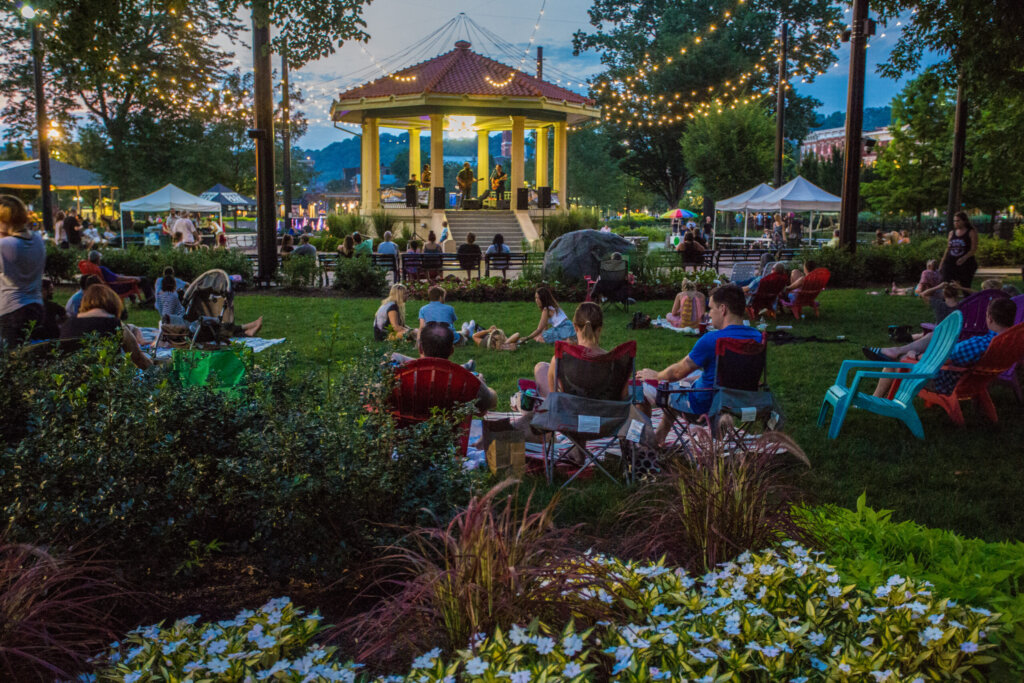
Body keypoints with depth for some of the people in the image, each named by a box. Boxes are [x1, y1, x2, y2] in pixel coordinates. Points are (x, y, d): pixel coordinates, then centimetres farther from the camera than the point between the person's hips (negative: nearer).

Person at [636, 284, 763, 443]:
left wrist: (655, 375, 7)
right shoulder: (756, 337, -6)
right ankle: (660, 435, 41)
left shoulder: (711, 340, -29)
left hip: (704, 404, -7)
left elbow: (678, 372, -14)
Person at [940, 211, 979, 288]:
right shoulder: (952, 233, 14)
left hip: (965, 264, -3)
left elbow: (974, 249, -6)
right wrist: (942, 262, 11)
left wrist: (964, 258, -23)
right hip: (950, 263, 4)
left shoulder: (971, 232, 2)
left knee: (964, 287, -4)